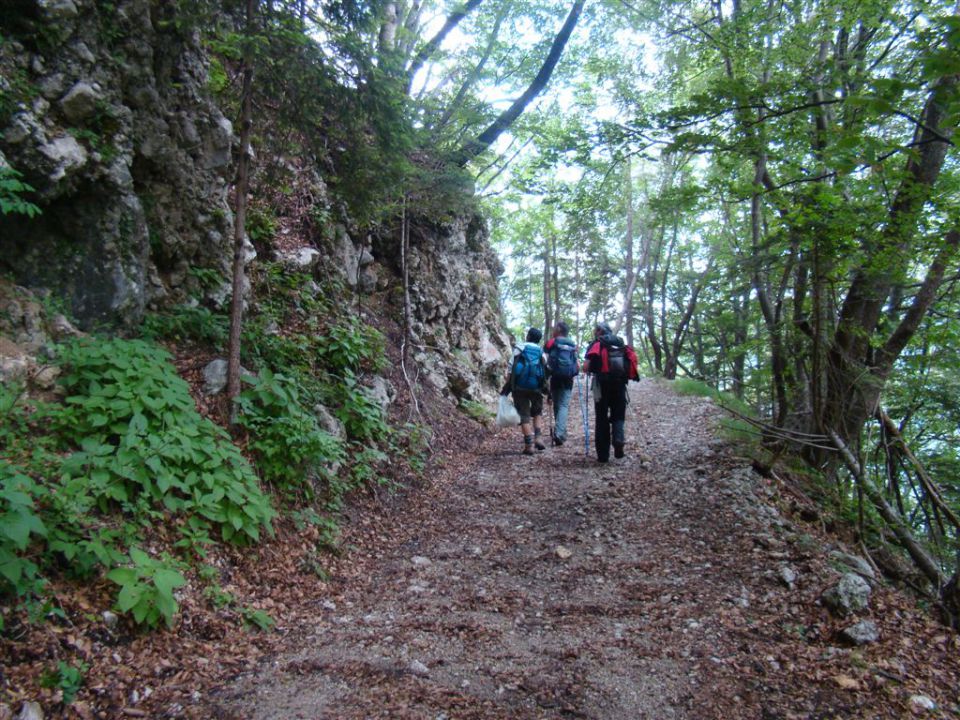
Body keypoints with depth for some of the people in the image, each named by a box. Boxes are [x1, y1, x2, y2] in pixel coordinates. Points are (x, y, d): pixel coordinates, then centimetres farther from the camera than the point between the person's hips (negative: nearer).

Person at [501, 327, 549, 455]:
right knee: (537, 412, 24)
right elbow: (547, 372, 5)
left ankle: (529, 445, -1)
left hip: (520, 387, -2)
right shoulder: (541, 352, 10)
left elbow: (511, 370, -4)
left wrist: (505, 388, -2)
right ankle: (537, 438, 11)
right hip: (536, 388, 2)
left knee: (524, 415, 3)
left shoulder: (519, 349, 2)